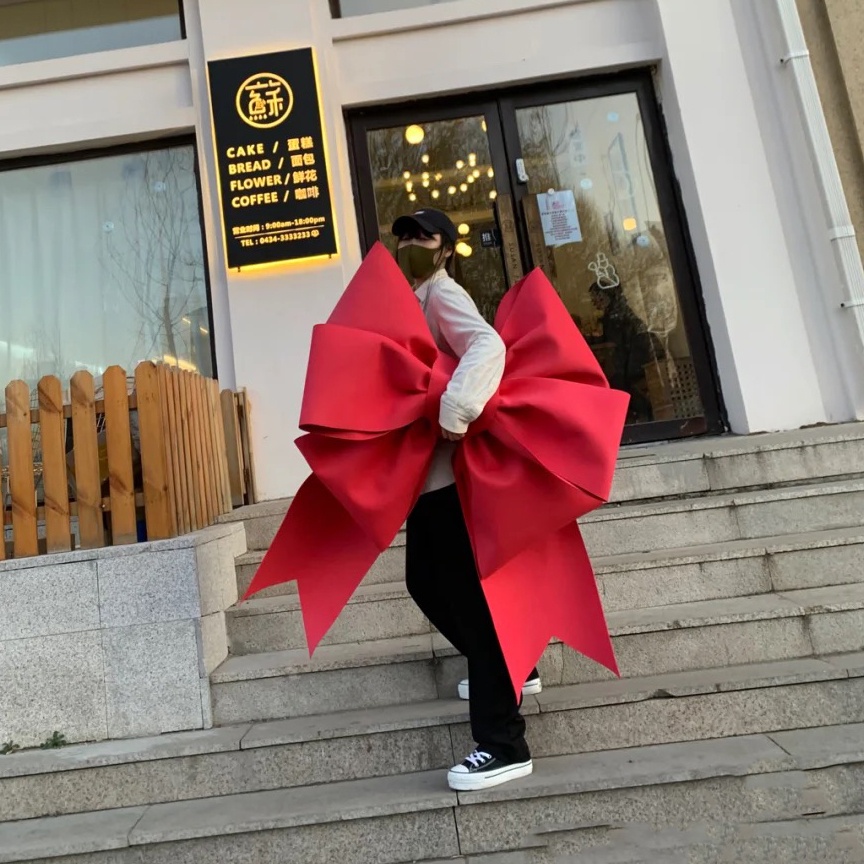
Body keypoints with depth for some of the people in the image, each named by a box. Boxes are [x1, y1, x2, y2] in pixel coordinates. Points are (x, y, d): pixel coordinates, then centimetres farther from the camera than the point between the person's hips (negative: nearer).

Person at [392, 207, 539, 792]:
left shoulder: (442, 292, -7)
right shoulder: (413, 300, 21)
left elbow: (488, 346, -26)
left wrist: (456, 410, -39)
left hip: (452, 468, -10)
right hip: (426, 469, 10)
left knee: (466, 591, -8)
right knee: (426, 580, 18)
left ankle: (504, 746, 2)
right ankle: (510, 669, 38)